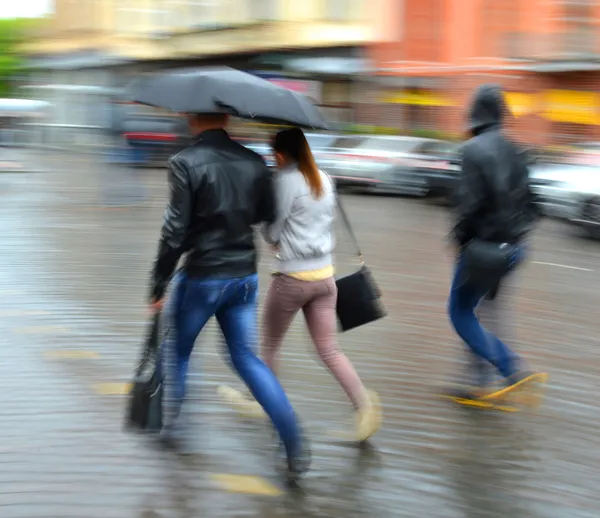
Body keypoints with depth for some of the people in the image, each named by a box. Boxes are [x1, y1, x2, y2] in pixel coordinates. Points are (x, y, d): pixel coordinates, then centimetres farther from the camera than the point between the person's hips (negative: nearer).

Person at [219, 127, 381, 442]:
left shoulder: (285, 180, -14)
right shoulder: (324, 180, 7)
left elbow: (271, 233, -11)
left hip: (292, 277, -6)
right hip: (324, 274, 6)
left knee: (270, 343, 15)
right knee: (329, 350, 8)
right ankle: (363, 402, -8)